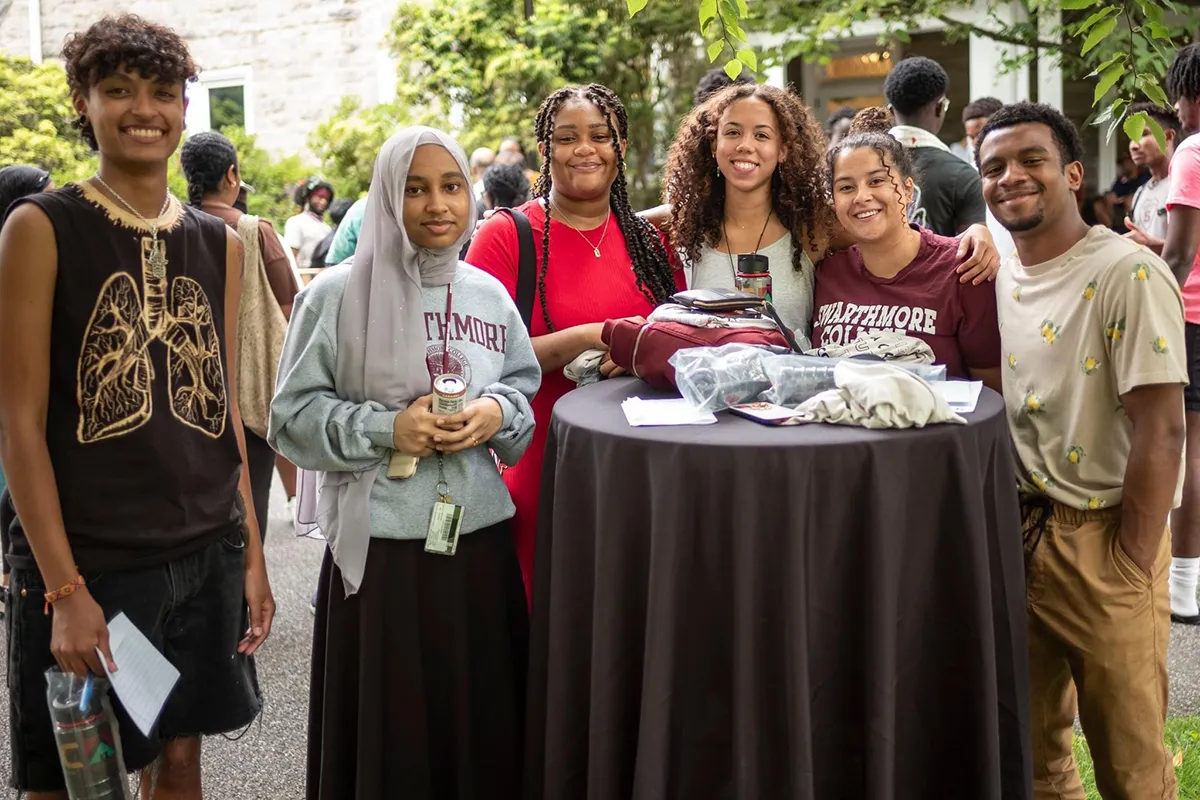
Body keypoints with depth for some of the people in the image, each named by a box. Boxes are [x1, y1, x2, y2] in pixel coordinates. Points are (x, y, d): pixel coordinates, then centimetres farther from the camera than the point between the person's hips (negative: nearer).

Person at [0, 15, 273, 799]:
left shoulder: (220, 243, 7)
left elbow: (225, 409, 10)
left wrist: (252, 551, 8)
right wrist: (64, 587, -15)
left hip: (206, 553, 4)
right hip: (86, 560, -4)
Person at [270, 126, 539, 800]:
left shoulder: (490, 295, 8)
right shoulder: (340, 295, -4)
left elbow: (528, 390, 15)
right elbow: (293, 416, -3)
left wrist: (498, 413, -6)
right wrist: (386, 428, -15)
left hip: (482, 542, 3)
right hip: (380, 549, -3)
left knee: (482, 728, 9)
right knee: (390, 737, 5)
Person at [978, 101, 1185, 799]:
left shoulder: (1129, 275, -15)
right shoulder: (997, 280, 8)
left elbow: (1161, 430, -18)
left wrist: (1130, 568, -17)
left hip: (1102, 536, -6)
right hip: (1019, 532, 6)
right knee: (1032, 741, 17)